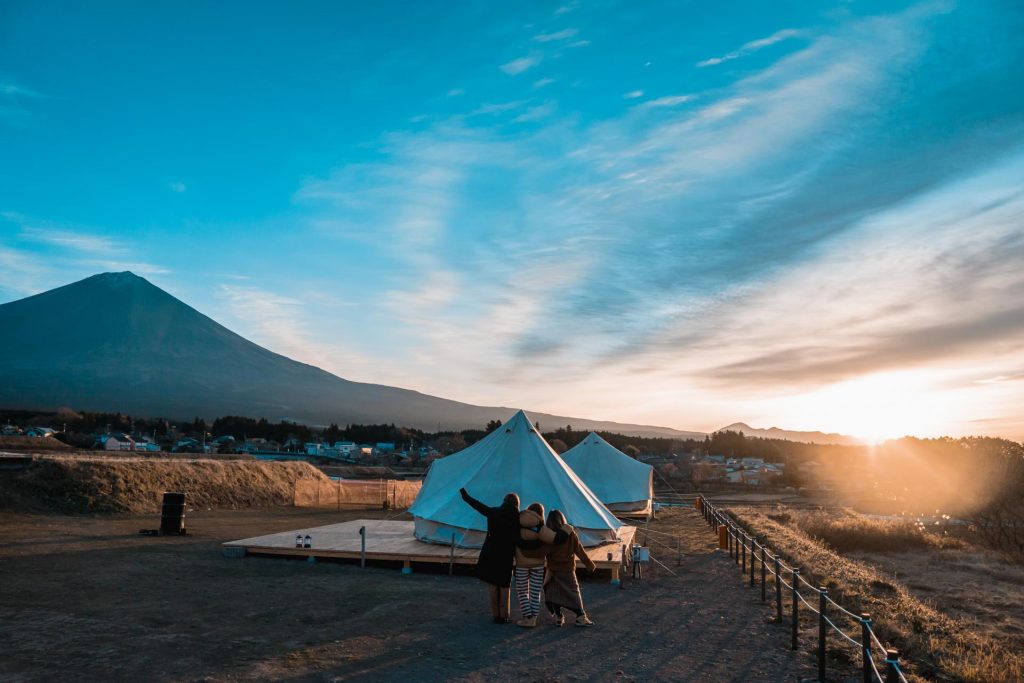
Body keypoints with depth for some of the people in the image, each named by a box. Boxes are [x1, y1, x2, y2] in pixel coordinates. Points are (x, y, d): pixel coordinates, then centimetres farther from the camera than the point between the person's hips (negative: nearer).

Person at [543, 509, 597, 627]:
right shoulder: (570, 533, -12)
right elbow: (580, 551, -8)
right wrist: (590, 564, 0)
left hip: (553, 569, 0)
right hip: (567, 569, 0)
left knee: (553, 594, 12)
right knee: (573, 593, 8)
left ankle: (558, 617, 10)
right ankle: (581, 617, 4)